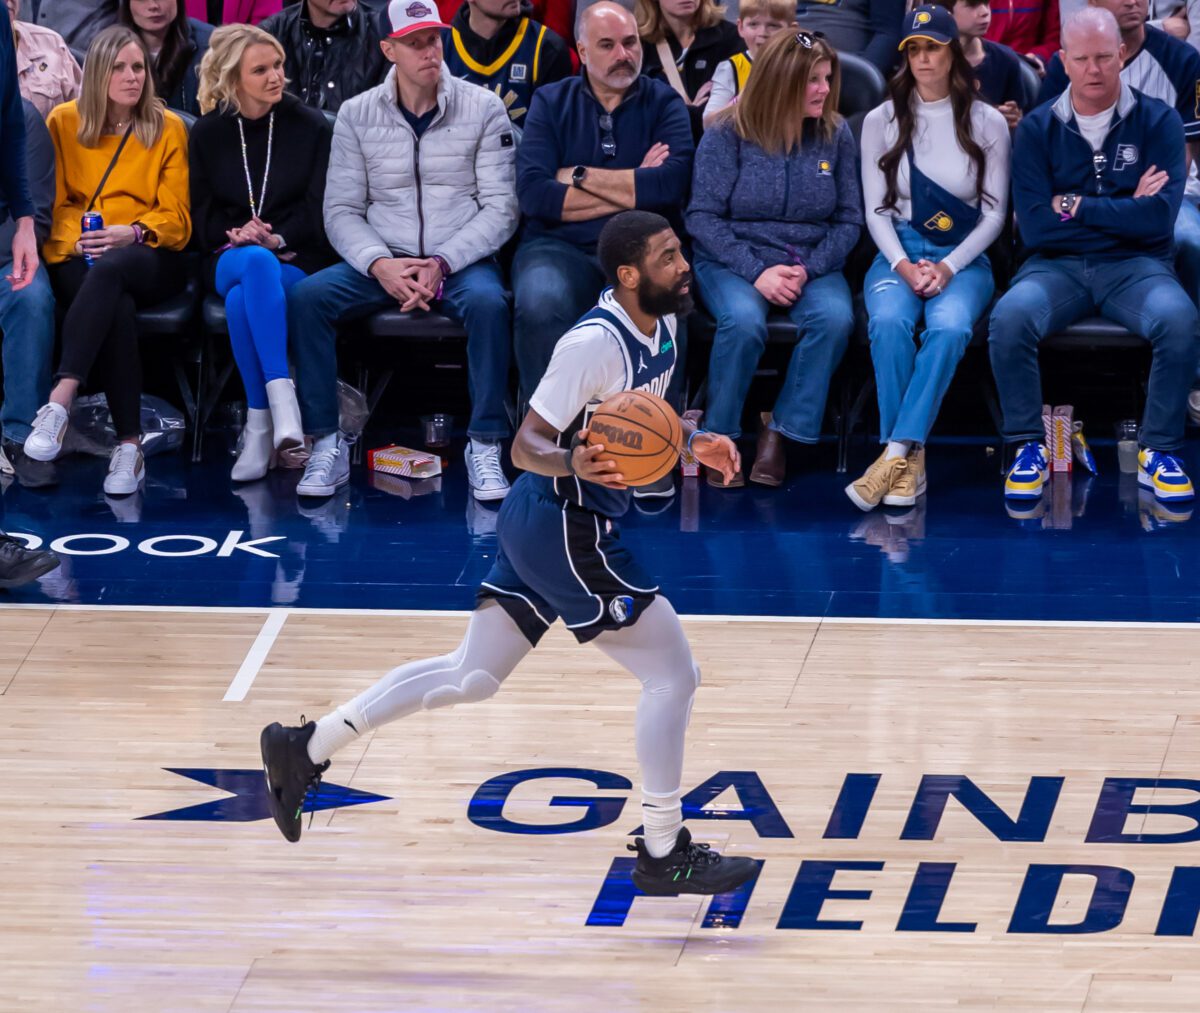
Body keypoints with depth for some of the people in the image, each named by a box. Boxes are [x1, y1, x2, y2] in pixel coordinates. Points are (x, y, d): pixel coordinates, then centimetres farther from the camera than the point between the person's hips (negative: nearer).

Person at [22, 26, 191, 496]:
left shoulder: (167, 128, 8)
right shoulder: (64, 122, 9)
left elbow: (176, 219, 5)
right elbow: (55, 204, 8)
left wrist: (132, 233, -16)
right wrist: (75, 240, -14)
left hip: (149, 259, -1)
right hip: (80, 259, 1)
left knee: (110, 271, -39)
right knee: (116, 308, -37)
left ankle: (59, 404, -51)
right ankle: (129, 445, -40)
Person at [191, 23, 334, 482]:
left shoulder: (311, 126, 5)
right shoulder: (208, 133, 10)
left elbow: (319, 208, 1)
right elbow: (202, 213, 10)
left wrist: (277, 238, -15)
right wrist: (237, 236, -10)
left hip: (297, 257, -1)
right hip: (230, 258, 1)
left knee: (242, 300, -37)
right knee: (256, 264, -39)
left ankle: (260, 426, -37)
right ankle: (282, 397, -49)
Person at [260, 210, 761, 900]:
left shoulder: (662, 326, 5)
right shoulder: (593, 343, -23)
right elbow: (526, 445, -20)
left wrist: (693, 441, 7)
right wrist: (573, 465, -39)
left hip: (541, 528, 10)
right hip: (565, 529, -10)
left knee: (472, 677, 17)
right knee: (674, 675, -6)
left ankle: (306, 747, 24)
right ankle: (664, 853, 3)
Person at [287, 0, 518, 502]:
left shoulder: (483, 109, 0)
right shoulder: (357, 116, 5)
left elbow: (500, 209, -5)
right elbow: (341, 210, 2)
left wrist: (442, 264, -17)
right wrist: (380, 264, -17)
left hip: (461, 260, -2)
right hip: (382, 259, 2)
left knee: (488, 301, -36)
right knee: (306, 297, -25)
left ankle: (484, 448, -26)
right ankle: (326, 446, -19)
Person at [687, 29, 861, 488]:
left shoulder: (836, 134, 4)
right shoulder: (728, 135, -5)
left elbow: (848, 220, 4)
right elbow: (703, 216, -8)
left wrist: (808, 269, -13)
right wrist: (757, 271, -19)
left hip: (810, 264, 3)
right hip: (734, 260, -2)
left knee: (835, 317, -31)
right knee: (744, 321, -36)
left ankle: (780, 433, -17)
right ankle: (720, 437, -14)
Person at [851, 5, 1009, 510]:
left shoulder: (987, 123, 2)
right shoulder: (881, 120, 5)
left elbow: (994, 214, 2)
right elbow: (876, 209, 4)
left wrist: (948, 267, -11)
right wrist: (902, 265, -13)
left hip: (963, 257, -1)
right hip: (898, 252, 1)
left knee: (950, 326, -35)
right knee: (888, 322, -33)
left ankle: (896, 451, -36)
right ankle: (909, 457, -30)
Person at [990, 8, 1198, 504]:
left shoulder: (1157, 122, 0)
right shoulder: (1037, 128, 2)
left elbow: (1159, 217, -12)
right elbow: (1034, 226, -8)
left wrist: (1076, 207, -9)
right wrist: (1124, 211, -8)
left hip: (1134, 265, 0)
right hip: (1057, 265, 0)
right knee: (1010, 317, -31)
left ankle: (1158, 453, -16)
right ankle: (1029, 449, -14)